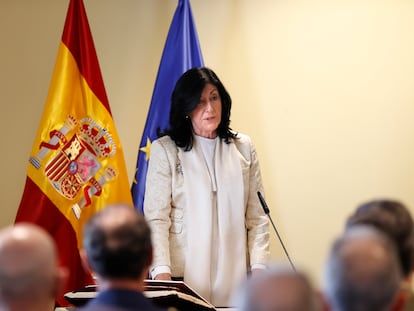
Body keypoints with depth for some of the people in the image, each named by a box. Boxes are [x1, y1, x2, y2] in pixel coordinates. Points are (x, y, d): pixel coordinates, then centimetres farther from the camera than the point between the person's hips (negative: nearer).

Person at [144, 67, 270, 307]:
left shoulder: (243, 148, 10)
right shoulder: (165, 150, 2)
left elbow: (257, 216, 8)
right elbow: (156, 217, -4)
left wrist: (259, 267, -4)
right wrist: (162, 272, -15)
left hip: (233, 278, 2)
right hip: (182, 278, -2)